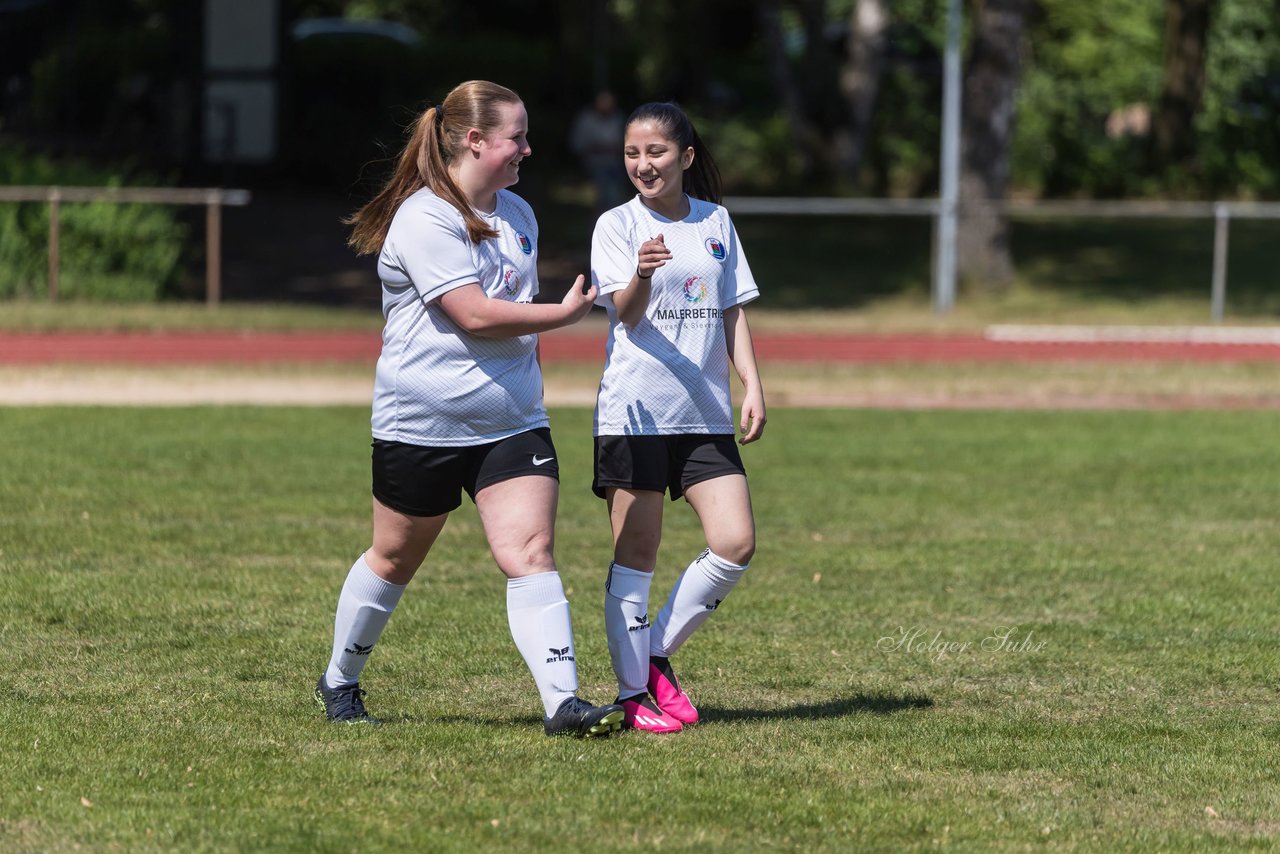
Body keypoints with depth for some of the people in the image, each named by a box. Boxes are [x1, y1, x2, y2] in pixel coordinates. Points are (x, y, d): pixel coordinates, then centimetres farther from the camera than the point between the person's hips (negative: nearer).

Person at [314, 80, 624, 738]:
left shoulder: (517, 214, 11)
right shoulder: (423, 220, -16)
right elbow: (476, 314, -23)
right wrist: (566, 313, -14)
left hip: (511, 423, 6)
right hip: (421, 426, -5)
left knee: (530, 554, -11)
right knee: (394, 560, 10)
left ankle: (563, 702, -19)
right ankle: (339, 683, 31)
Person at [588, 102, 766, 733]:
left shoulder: (716, 222, 11)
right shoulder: (617, 225, -2)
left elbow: (733, 312, 16)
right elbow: (626, 313, -15)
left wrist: (752, 387, 5)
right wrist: (642, 274, -37)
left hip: (705, 416, 4)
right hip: (634, 413, -4)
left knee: (735, 544, -5)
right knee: (636, 553, -1)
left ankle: (656, 655, 11)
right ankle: (633, 691, 7)